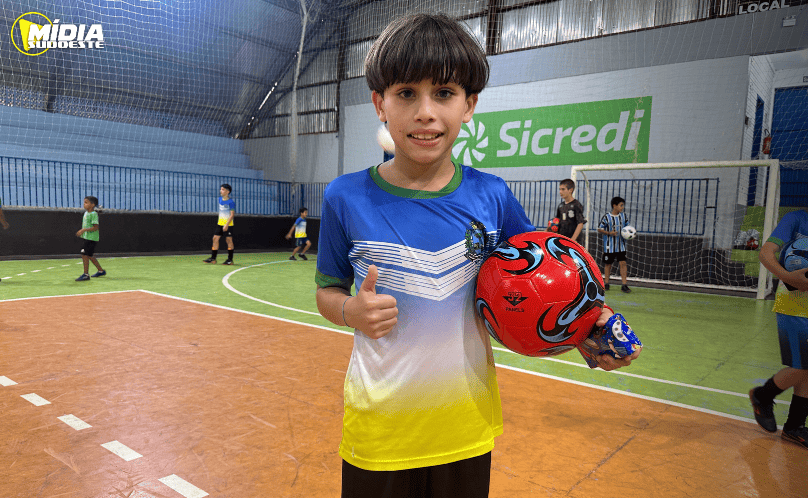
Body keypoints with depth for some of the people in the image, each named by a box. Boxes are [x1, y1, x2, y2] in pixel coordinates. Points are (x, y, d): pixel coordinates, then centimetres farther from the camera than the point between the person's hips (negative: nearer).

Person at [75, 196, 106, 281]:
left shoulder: (93, 214, -15)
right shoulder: (86, 213, 12)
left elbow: (95, 227, -21)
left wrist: (84, 230, -25)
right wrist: (81, 231, 12)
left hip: (92, 238, -10)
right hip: (87, 237, 10)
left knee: (84, 254, -10)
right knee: (90, 255, 16)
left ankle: (86, 274, -3)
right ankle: (101, 271, 28)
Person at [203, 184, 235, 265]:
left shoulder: (231, 202, -13)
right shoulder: (220, 199, 10)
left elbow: (232, 214, -16)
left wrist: (227, 225, -23)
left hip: (228, 224, -7)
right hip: (220, 223, 7)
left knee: (228, 240, -3)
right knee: (215, 238, 3)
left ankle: (230, 259, 4)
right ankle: (213, 258, 7)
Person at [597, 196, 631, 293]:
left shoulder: (624, 216, 5)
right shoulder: (606, 217, -8)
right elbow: (599, 229, -4)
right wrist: (609, 233, -19)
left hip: (621, 245, 3)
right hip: (609, 246, -3)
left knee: (623, 263, -4)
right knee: (608, 264, 8)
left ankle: (624, 285, -2)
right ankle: (606, 283, 22)